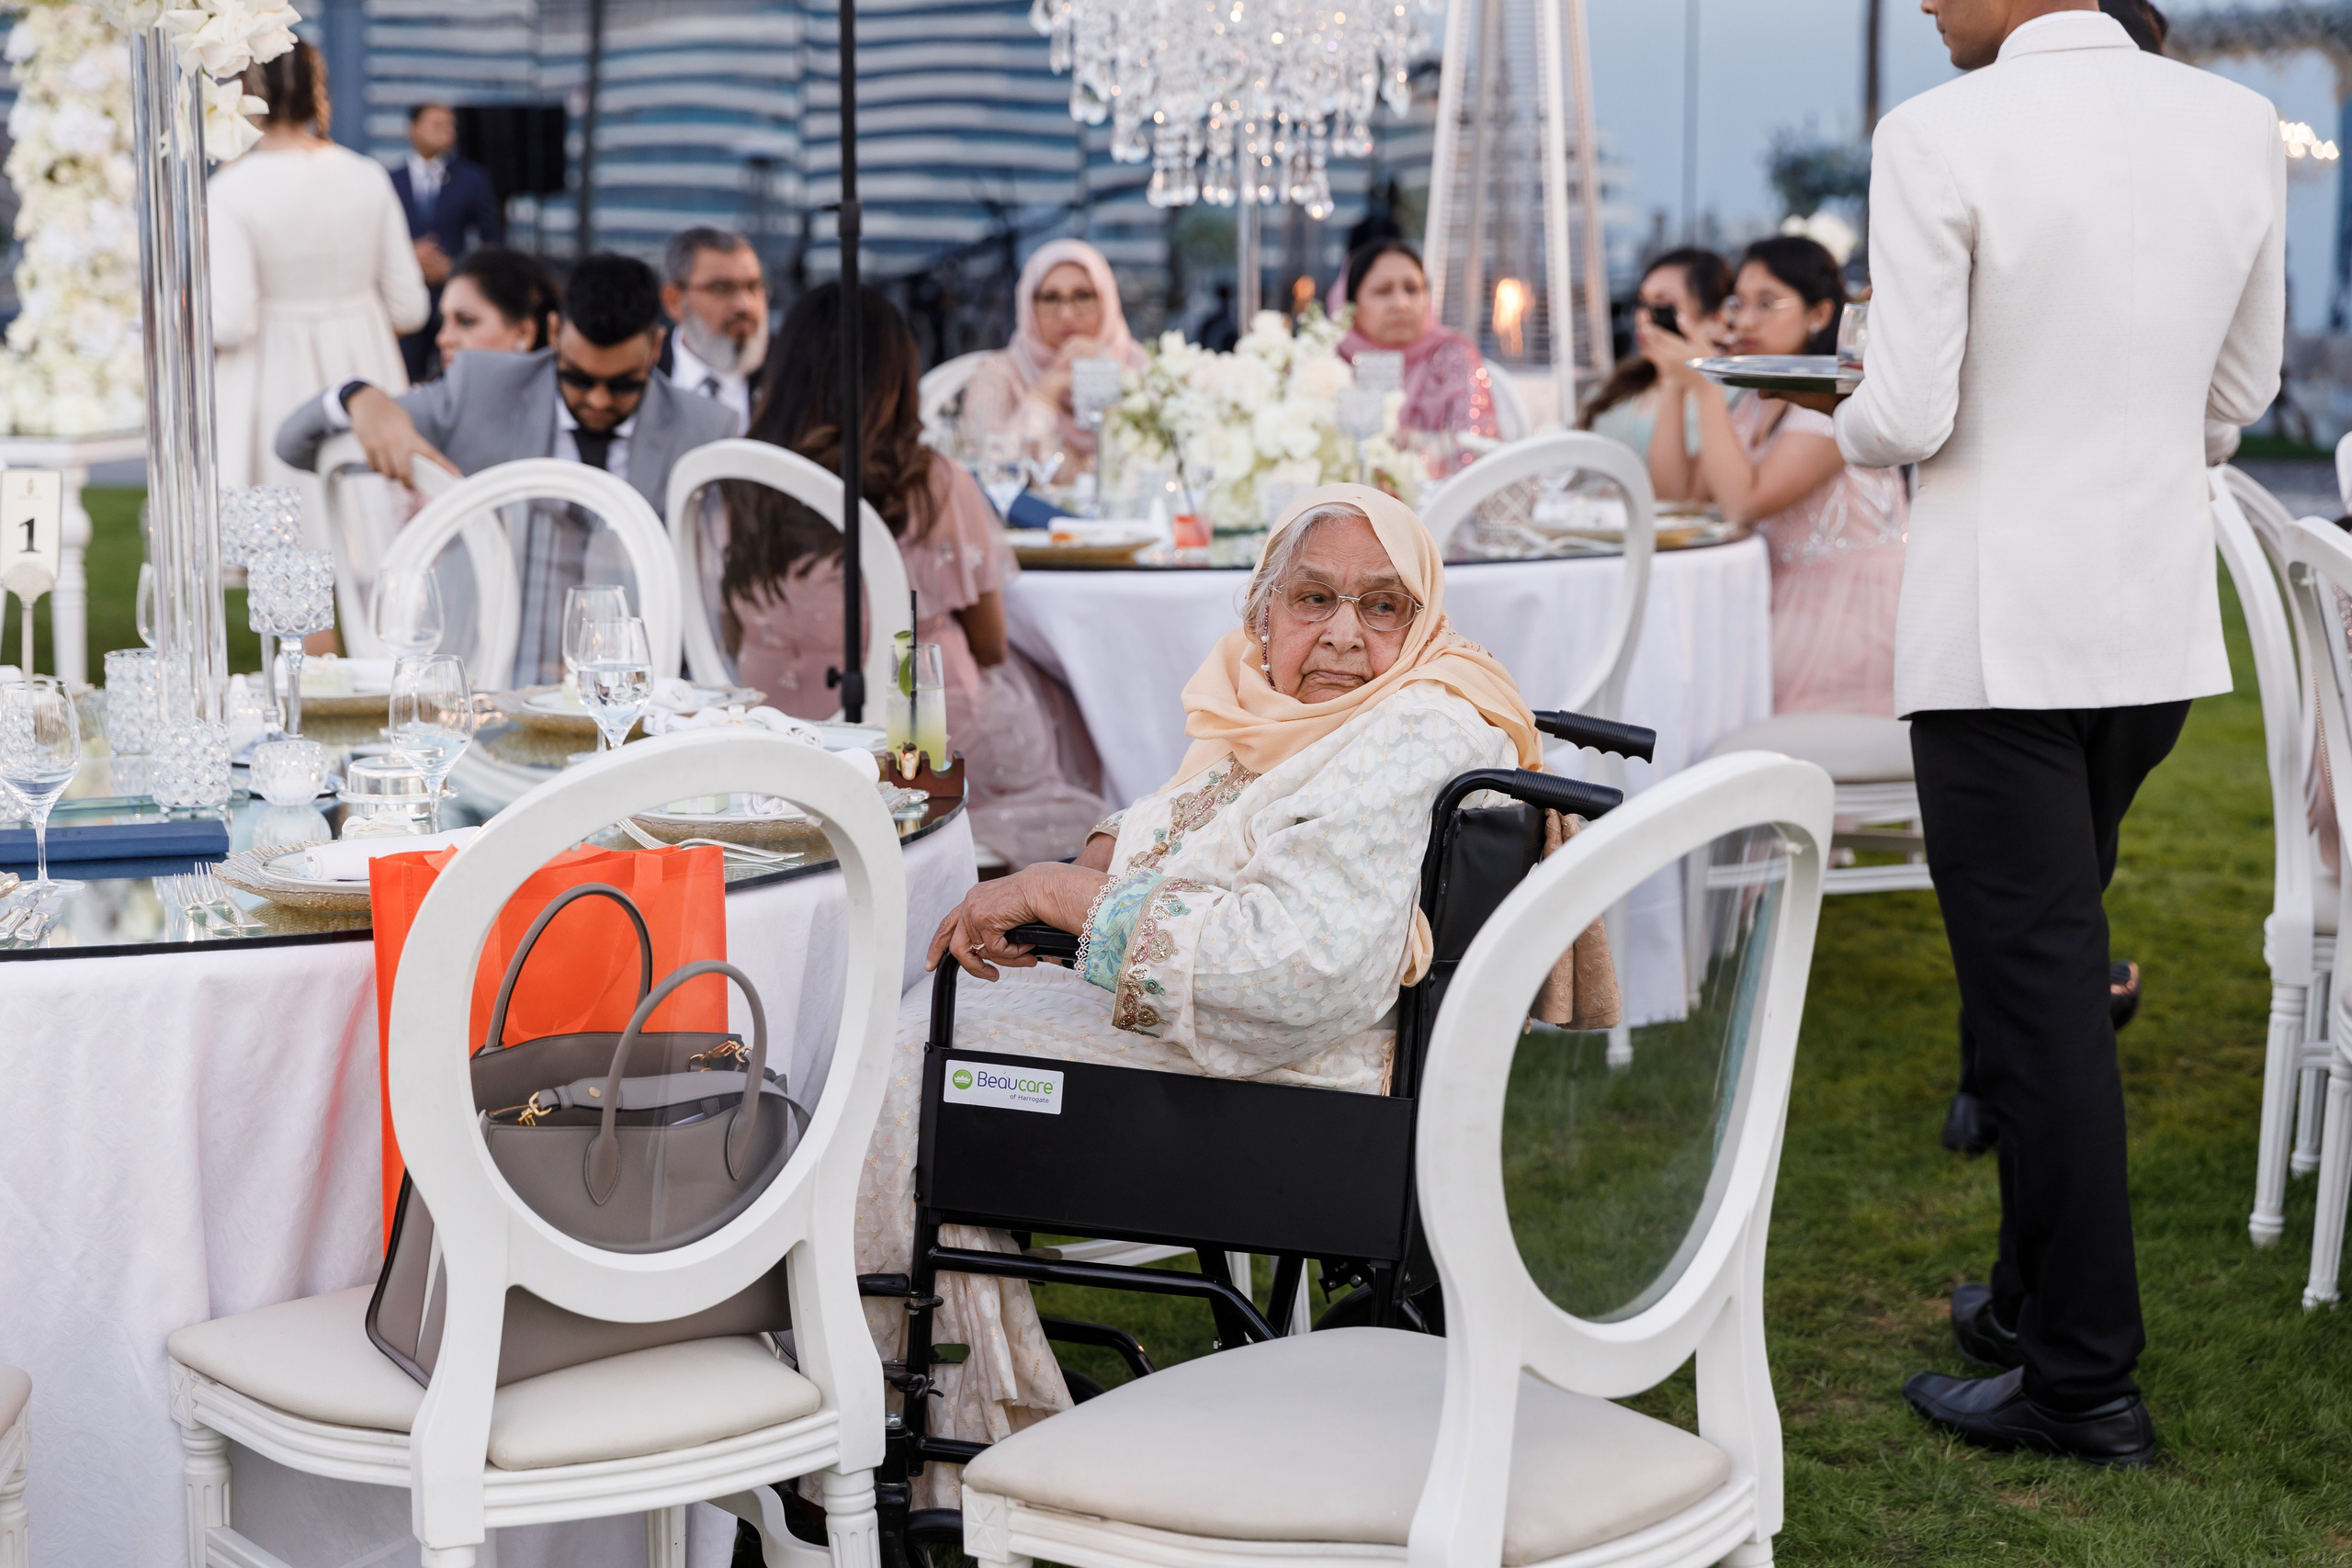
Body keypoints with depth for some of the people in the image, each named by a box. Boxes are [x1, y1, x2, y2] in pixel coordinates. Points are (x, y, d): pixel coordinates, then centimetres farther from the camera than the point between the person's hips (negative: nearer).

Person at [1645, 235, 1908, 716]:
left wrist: (1706, 388, -16)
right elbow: (1676, 493, 7)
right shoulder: (1754, 407, 16)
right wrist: (1673, 384, 6)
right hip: (1782, 600, 8)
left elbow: (1743, 501, -19)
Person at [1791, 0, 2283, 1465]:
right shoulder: (2240, 125, 2)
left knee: (2038, 988, 0)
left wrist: (1849, 415, 7)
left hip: (2000, 625, -6)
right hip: (2162, 616, 6)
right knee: (2059, 965, 20)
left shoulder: (1938, 137, -14)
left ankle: (2086, 1375, 6)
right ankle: (2039, 1298, 31)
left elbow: (1907, 419, -15)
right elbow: (2240, 392, 10)